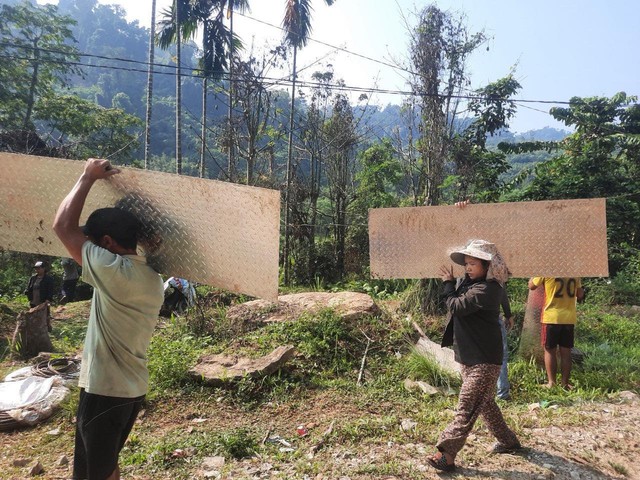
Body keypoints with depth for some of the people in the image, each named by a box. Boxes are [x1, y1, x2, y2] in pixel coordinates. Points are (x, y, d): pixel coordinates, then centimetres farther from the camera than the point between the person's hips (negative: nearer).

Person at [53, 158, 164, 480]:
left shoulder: (114, 271, -22)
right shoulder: (152, 279, 4)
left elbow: (63, 226, -15)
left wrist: (88, 177, -7)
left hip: (105, 391, -8)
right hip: (132, 388, 9)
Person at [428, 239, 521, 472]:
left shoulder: (487, 289, -20)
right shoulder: (472, 284, 10)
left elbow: (456, 306, -22)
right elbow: (456, 305, 10)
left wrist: (448, 283, -7)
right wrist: (451, 283, -1)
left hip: (483, 359, -10)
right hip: (470, 356, 10)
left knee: (467, 407, -8)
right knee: (484, 402, 21)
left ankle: (446, 454, -6)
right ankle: (508, 440, 38)